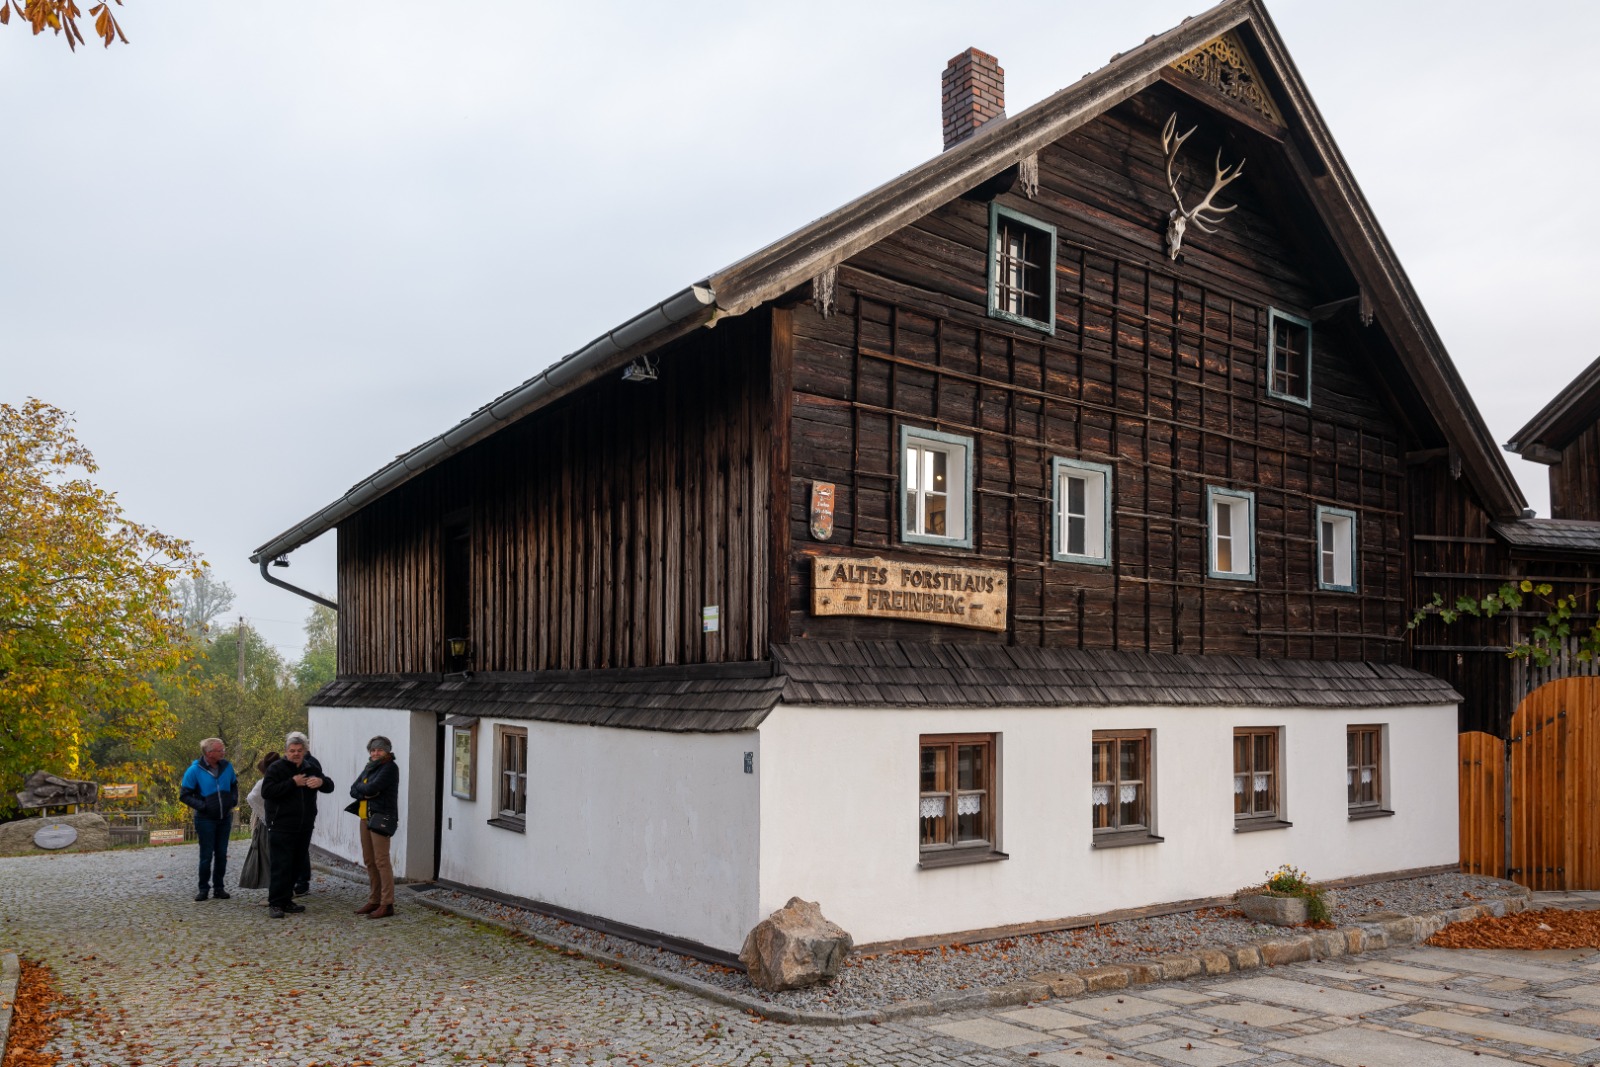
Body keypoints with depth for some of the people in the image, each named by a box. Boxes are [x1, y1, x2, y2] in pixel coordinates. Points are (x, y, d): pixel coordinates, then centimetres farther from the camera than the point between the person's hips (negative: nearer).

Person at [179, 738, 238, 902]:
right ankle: (204, 889, 13)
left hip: (225, 818, 4)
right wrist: (202, 806, -17)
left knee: (222, 855, 9)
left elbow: (234, 785, 16)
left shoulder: (226, 766, 0)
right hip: (206, 819, -4)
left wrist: (234, 799, 0)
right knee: (206, 856, 1)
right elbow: (184, 795, -8)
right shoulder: (195, 770, -12)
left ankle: (219, 887, 18)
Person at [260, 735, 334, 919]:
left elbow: (330, 786, 10)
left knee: (295, 866, 11)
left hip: (303, 828, 6)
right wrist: (293, 783, -20)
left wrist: (321, 781, -14)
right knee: (280, 866, -7)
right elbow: (266, 792, -17)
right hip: (281, 827, -6)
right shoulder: (276, 769, -4)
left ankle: (286, 900, 20)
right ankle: (275, 903, -2)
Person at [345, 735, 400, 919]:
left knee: (381, 861, -9)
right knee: (369, 861, 11)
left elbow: (372, 787, -18)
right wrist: (365, 792, -10)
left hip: (381, 818, -8)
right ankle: (374, 901, 19)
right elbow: (354, 790, 10)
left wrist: (361, 788, 1)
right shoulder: (370, 767, 17)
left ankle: (387, 904, -7)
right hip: (366, 817, 8)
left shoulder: (390, 768, -8)